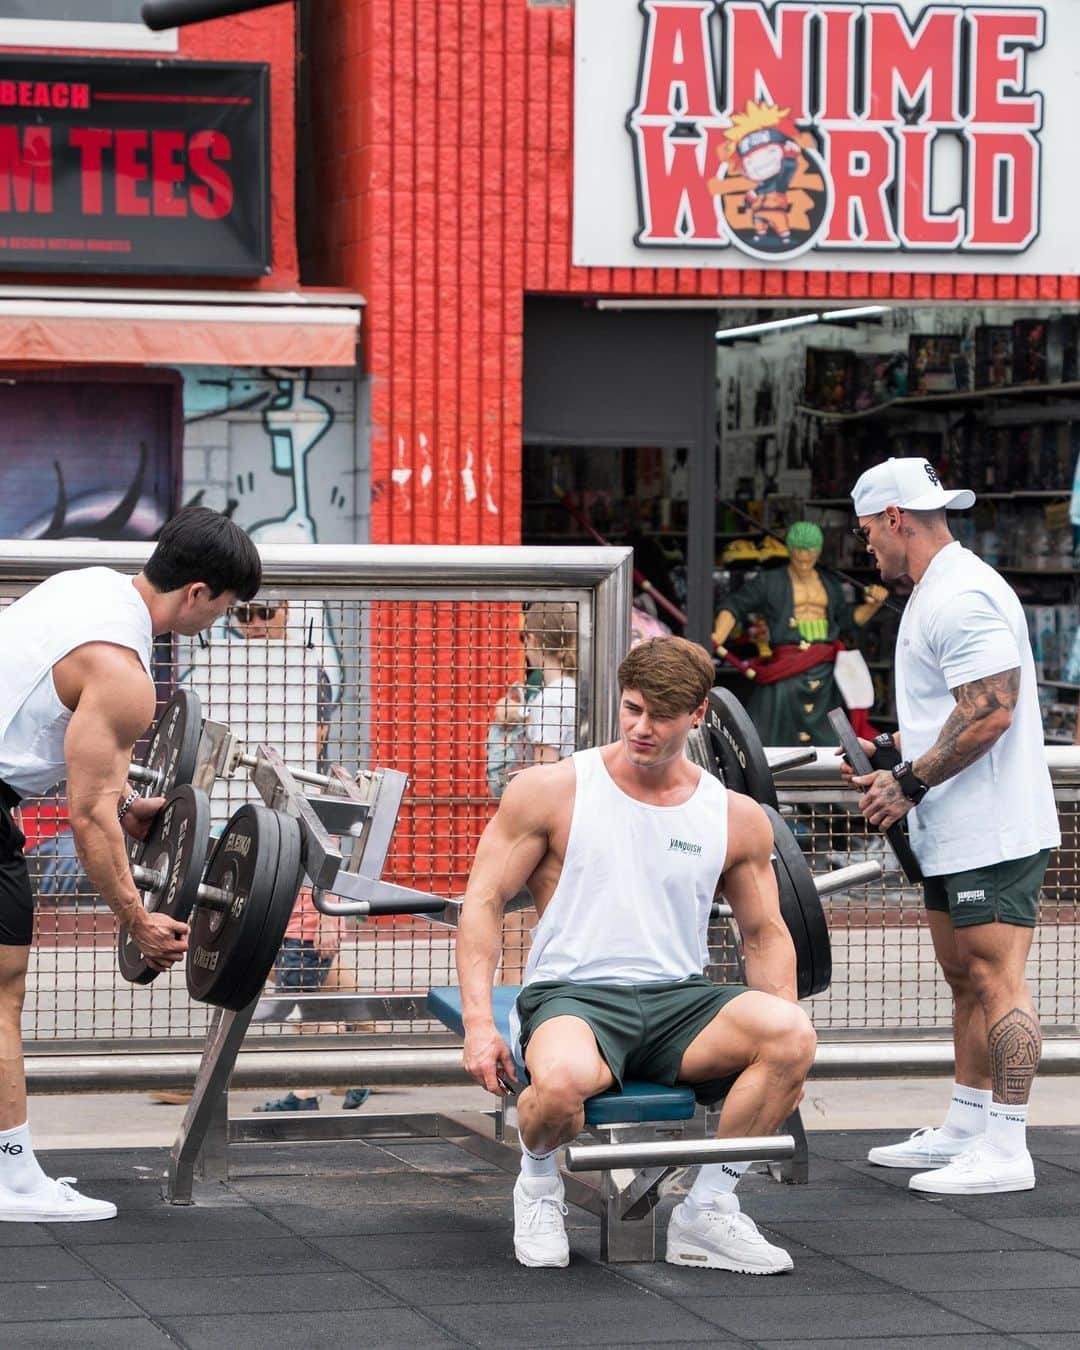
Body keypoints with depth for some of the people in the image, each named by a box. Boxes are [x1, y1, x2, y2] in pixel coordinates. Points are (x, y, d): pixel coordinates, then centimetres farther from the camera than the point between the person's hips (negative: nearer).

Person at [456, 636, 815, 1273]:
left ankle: (708, 1212, -10)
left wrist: (779, 1051, 1)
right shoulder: (550, 791, 0)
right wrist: (479, 1023, -12)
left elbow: (767, 935, 16)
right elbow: (483, 904, 1)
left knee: (793, 1033, -28)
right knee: (563, 1080, -40)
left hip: (680, 998, 3)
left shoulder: (736, 817, 8)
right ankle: (539, 1185, -2)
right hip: (572, 994, -3)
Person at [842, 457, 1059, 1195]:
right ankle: (965, 1130, 23)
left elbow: (989, 713, -24)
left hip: (992, 834, -11)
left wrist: (909, 784, -18)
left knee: (996, 980, -10)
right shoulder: (937, 592, 18)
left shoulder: (963, 596, -17)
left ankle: (1005, 1149, -10)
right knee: (966, 980, 15)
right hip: (957, 833, 11)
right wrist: (891, 758, 17)